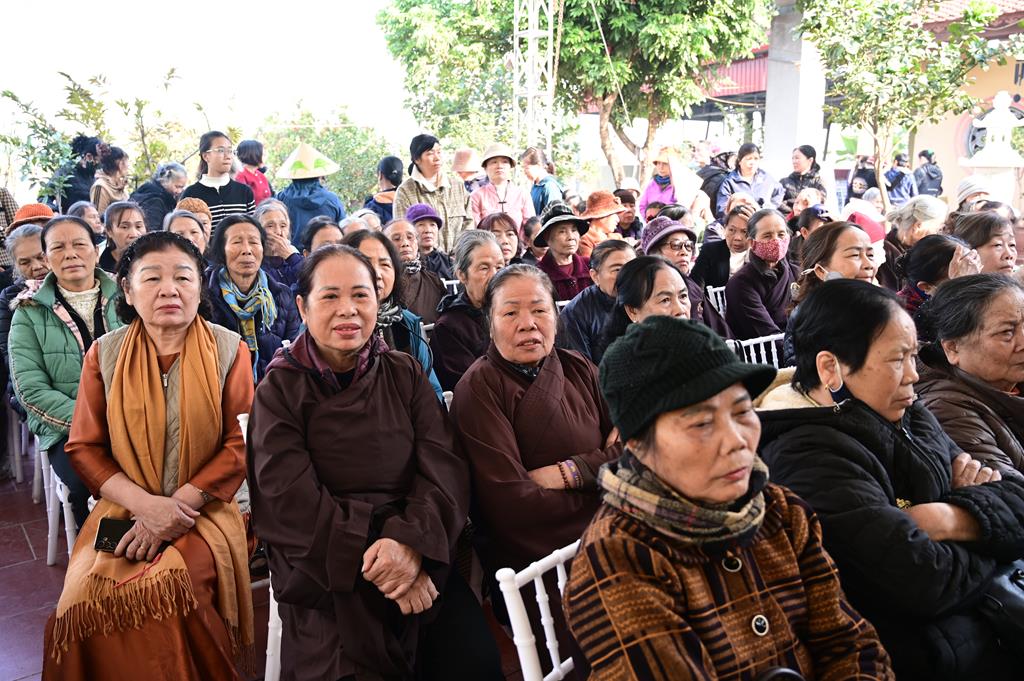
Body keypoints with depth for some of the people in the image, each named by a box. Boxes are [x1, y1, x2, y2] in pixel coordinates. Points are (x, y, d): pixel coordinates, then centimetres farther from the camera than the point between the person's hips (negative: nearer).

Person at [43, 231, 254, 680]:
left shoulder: (229, 350, -1)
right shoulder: (105, 353, 4)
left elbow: (240, 445, -4)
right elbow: (84, 447, 4)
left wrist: (178, 506, -14)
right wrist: (144, 504, -12)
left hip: (202, 512, -2)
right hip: (122, 510, 2)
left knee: (165, 591, -27)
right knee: (89, 598, -23)